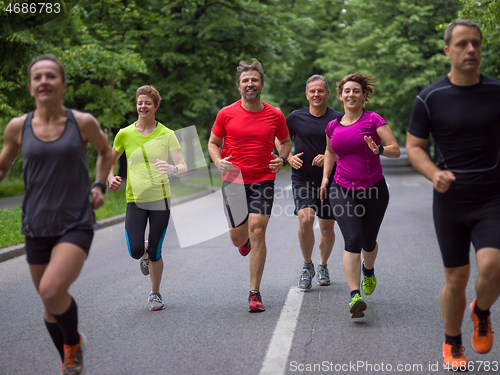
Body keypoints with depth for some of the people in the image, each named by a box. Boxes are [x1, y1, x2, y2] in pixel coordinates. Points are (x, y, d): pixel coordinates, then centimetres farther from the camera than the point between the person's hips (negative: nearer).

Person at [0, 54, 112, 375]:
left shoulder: (83, 122, -5)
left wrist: (100, 185, 2)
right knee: (50, 301, 14)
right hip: (37, 227, 3)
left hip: (76, 224, -3)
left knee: (52, 290, -25)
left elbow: (106, 151, 15)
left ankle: (74, 342, 6)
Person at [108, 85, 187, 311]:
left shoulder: (167, 134, -1)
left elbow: (183, 168, -5)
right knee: (135, 251, -12)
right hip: (135, 200, 1)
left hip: (160, 199, -1)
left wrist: (174, 169, -29)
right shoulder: (124, 134, 3)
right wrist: (111, 177, -5)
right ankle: (145, 253, 27)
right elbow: (110, 161, 17)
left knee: (154, 253, 2)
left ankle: (155, 294, 26)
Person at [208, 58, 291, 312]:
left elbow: (285, 141, 18)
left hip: (263, 180, -1)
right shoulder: (226, 114, -1)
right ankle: (245, 241, 49)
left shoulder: (275, 115, 1)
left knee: (257, 231, -13)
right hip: (233, 180, 1)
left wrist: (282, 159, -3)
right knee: (238, 237, 6)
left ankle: (255, 294, -3)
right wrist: (218, 161, -11)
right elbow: (213, 142, 10)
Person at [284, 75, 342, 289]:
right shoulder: (296, 118, 2)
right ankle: (307, 266, 2)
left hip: (329, 180, 1)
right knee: (305, 219, -20)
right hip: (302, 178, -1)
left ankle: (323, 266, 32)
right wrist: (289, 158, -5)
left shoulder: (337, 119, 1)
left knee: (327, 227, 6)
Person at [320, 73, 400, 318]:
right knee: (352, 241, -16)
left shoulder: (373, 120, -4)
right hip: (342, 191, 1)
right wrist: (325, 177, 15)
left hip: (374, 190, -1)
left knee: (369, 243, 13)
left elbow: (396, 150, -8)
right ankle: (354, 297, -21)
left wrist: (379, 149, -28)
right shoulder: (333, 126, 8)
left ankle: (368, 271, 49)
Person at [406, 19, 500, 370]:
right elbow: (414, 146, 0)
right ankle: (452, 345, 29)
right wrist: (433, 173, -18)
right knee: (456, 278, 5)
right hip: (451, 199, 0)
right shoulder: (430, 98, -4)